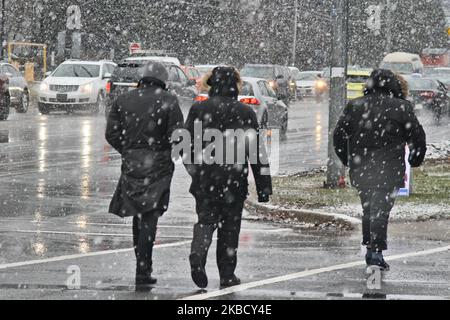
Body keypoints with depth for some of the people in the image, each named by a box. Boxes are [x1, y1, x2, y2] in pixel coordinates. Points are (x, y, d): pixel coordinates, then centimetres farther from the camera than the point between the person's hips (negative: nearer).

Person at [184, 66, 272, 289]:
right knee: (230, 225, 9)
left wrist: (194, 170, 22)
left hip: (204, 178, 1)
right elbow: (257, 150, -2)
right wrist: (264, 186, 2)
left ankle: (198, 255, -20)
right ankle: (227, 275, 12)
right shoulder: (245, 112, -2)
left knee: (205, 220, 9)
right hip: (234, 179, -1)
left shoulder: (198, 109, 1)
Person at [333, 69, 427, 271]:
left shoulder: (354, 106, 5)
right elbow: (417, 136, 0)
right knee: (381, 209, -5)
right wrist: (415, 161, 15)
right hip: (389, 170, -3)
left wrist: (347, 160, 21)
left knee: (368, 208, 18)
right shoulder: (402, 108, -3)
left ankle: (370, 247, 19)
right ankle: (376, 250, -15)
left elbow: (339, 135, 9)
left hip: (360, 169, 3)